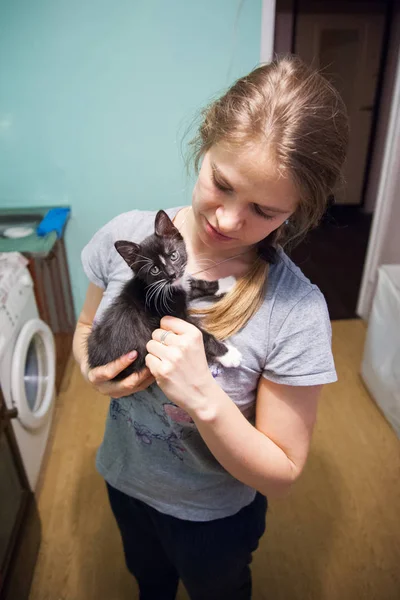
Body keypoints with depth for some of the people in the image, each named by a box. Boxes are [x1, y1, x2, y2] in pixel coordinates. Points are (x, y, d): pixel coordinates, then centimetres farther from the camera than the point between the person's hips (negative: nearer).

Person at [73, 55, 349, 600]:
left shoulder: (295, 312, -32)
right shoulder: (125, 237, -21)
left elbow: (281, 474, -22)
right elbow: (86, 326, -2)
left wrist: (203, 398, -39)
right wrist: (91, 366, -24)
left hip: (214, 514, -3)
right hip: (124, 480, 4)